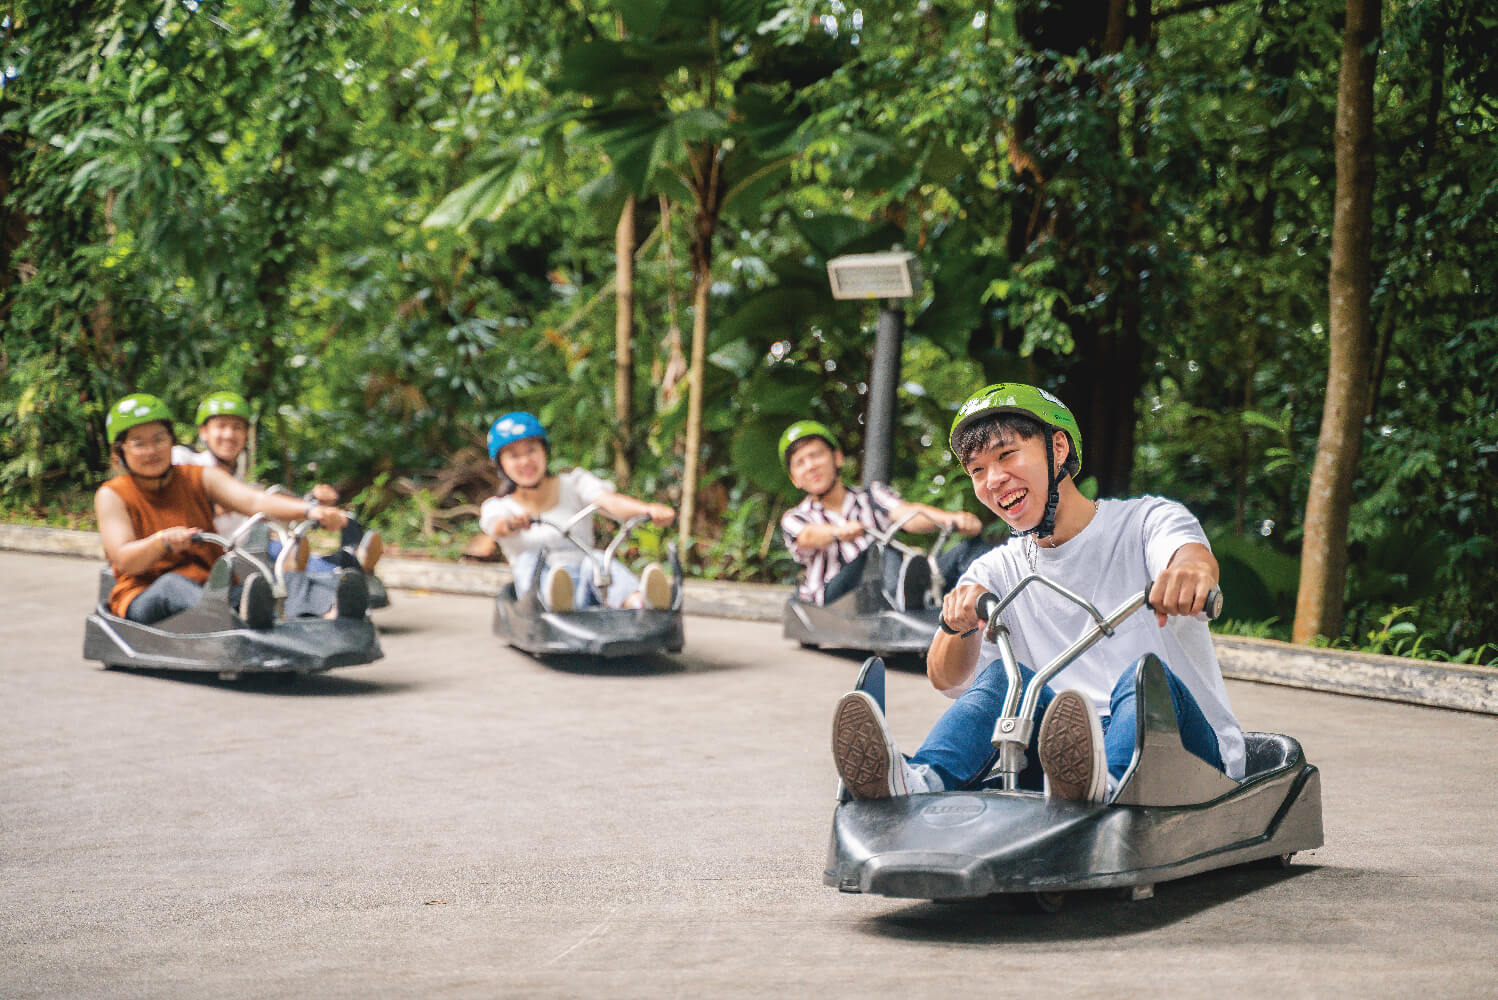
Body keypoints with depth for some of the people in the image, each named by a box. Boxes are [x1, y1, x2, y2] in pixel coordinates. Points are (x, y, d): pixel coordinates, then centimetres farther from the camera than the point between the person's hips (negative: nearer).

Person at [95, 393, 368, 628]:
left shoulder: (200, 479, 12)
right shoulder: (112, 496, 4)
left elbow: (255, 501, -5)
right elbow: (125, 560, -12)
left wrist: (310, 510, -24)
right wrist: (163, 541, -34)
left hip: (211, 592, 3)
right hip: (143, 601, -3)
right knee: (172, 583, -37)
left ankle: (332, 606, -59)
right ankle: (241, 616, -70)